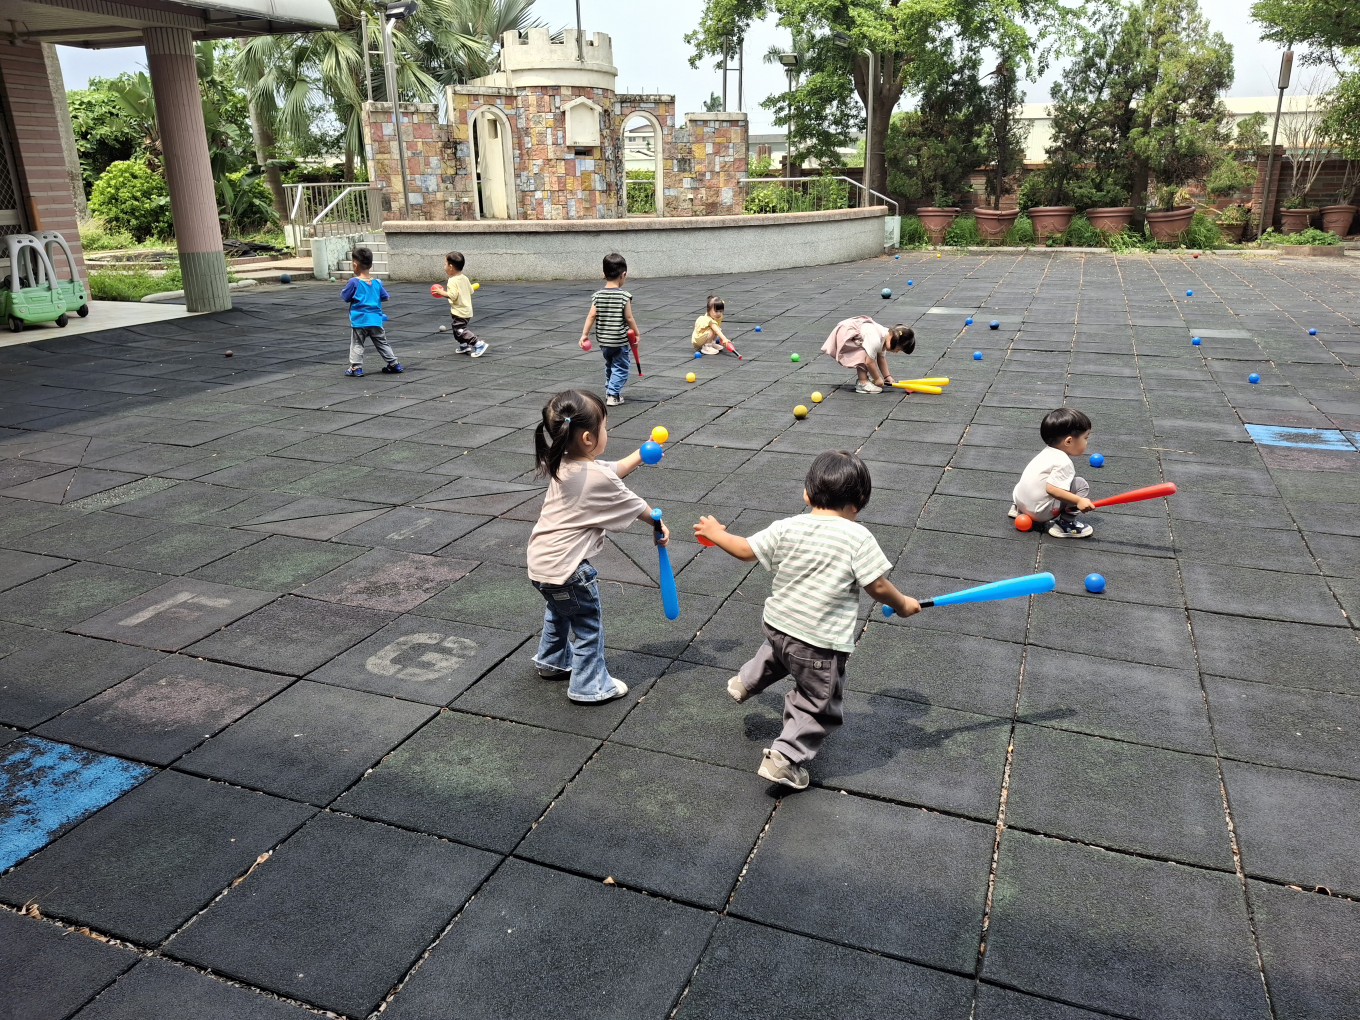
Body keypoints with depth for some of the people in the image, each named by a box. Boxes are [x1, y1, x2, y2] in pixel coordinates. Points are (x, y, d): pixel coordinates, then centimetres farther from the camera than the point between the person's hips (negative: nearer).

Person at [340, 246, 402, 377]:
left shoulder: (354, 282, -11)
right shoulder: (377, 282, 1)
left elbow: (344, 297, -3)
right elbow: (385, 296, 12)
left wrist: (347, 286, 13)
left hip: (359, 320, -4)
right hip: (376, 319, 4)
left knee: (356, 344, 5)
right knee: (382, 343, 15)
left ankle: (356, 367, -1)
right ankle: (394, 364, 17)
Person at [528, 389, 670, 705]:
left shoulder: (563, 465, 1)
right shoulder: (598, 478, -22)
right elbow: (634, 506, -5)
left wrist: (640, 455, 21)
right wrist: (659, 523, 13)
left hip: (540, 562, 9)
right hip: (567, 568, -8)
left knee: (558, 611, 32)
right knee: (588, 627, 10)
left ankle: (553, 661, 50)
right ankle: (590, 686, 21)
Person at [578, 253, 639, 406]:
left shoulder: (597, 295, -4)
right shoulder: (624, 296, -14)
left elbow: (592, 316, -8)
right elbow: (629, 318, -12)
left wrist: (584, 335, -5)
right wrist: (636, 332, 2)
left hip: (603, 340, 5)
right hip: (620, 341, -5)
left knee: (610, 365, 24)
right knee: (620, 367, 6)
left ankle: (609, 390, 35)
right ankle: (613, 395, -2)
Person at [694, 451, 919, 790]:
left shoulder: (787, 528, -4)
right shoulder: (858, 537, -16)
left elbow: (746, 550, 5)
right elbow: (878, 586, -13)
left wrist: (716, 533, 22)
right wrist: (903, 604, 7)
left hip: (777, 624, 5)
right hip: (820, 642, -5)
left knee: (779, 653, 39)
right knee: (819, 703, 13)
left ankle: (746, 682, 50)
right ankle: (785, 759, 12)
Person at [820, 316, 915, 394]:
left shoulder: (886, 334, -2)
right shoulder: (875, 340, -32)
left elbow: (881, 358, 4)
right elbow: (869, 362, -29)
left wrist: (887, 376, 0)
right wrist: (877, 379, -18)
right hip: (844, 334, -9)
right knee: (864, 355, -24)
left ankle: (862, 377, 17)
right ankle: (862, 383, -19)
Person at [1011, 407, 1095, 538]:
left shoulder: (1048, 452, 7)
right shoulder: (1064, 463, -20)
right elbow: (1052, 489, -28)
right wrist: (1079, 501, -26)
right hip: (1040, 512, -9)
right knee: (1082, 485, -6)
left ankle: (1017, 508, 23)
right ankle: (1064, 525, -5)